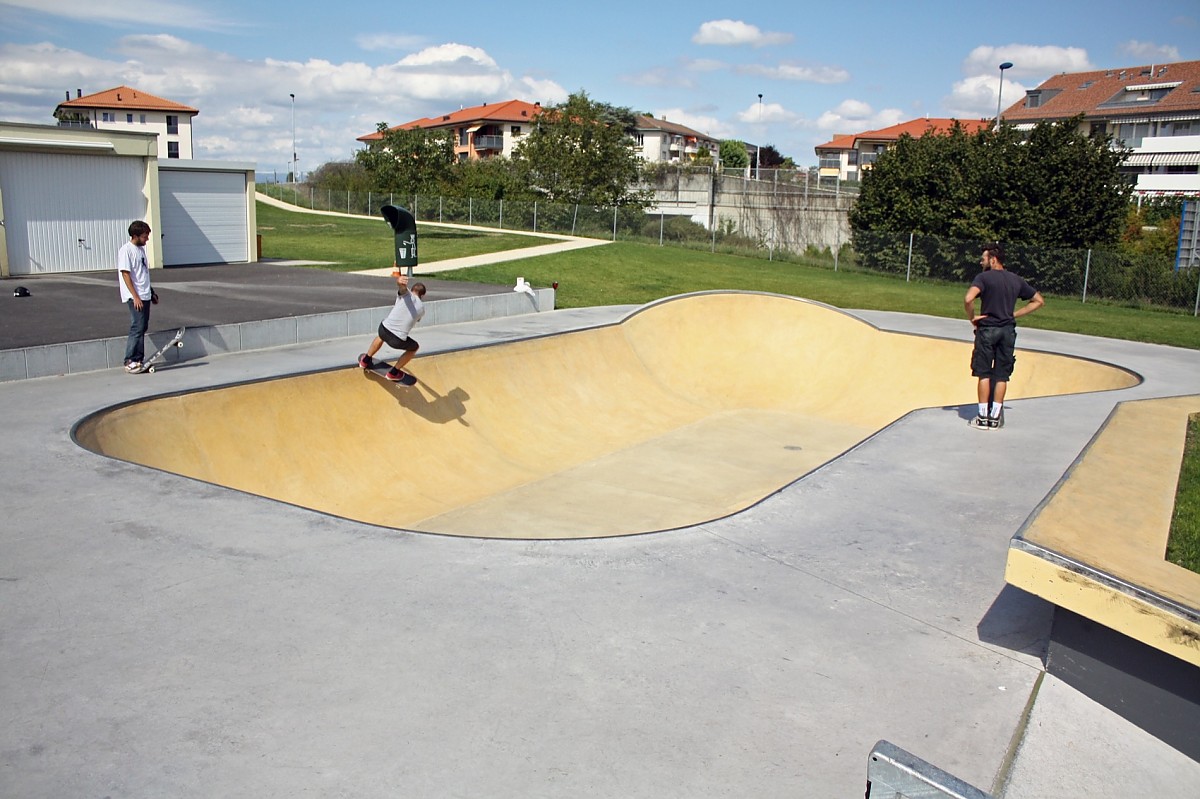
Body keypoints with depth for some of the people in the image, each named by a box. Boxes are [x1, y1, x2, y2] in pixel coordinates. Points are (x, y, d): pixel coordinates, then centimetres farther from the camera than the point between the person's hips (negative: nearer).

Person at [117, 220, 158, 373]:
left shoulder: (141, 249, 14)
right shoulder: (126, 250, -11)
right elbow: (125, 274, -15)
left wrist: (151, 292, 23)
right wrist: (136, 297, -19)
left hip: (145, 296, 8)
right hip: (135, 297, -8)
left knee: (143, 327, 9)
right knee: (137, 328, -9)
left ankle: (139, 360, 15)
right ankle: (130, 361, -4)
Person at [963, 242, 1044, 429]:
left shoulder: (984, 277, -7)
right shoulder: (1016, 280, 10)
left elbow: (968, 299, -24)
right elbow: (1039, 301, 17)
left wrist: (972, 317, -7)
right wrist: (1014, 314, 11)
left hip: (987, 329, -4)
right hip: (1008, 330, 4)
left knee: (984, 374, 2)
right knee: (1001, 376, 8)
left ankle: (983, 417, 2)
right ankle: (995, 417, 9)